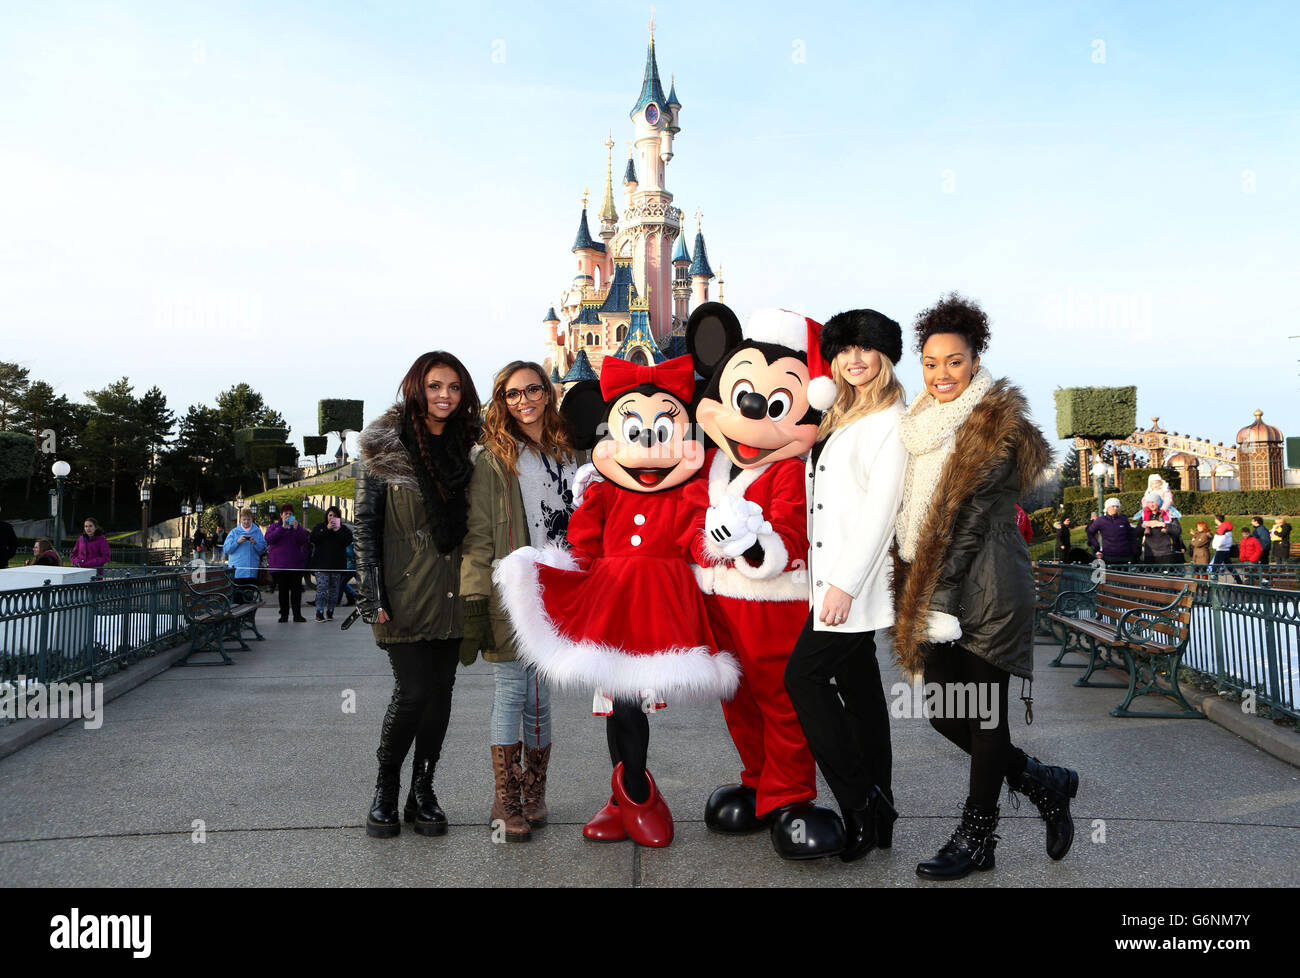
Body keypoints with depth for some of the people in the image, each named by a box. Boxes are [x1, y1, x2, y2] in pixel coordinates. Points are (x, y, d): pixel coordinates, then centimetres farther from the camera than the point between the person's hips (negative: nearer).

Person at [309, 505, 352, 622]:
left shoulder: (343, 529, 12)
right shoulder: (320, 527, 10)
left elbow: (348, 541, -4)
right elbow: (313, 539, -7)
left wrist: (338, 531, -12)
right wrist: (327, 529, -12)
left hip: (337, 563, 2)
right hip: (322, 563, -2)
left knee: (334, 588, 3)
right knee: (322, 587, -10)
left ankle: (330, 612, 10)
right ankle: (319, 613, -11)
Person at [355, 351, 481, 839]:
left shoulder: (464, 449, 10)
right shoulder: (385, 448, -2)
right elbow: (365, 523, -3)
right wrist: (373, 593, -9)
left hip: (450, 592, 4)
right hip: (406, 592, -4)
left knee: (441, 690, 6)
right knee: (413, 690, -8)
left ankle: (422, 792, 19)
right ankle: (385, 788, 14)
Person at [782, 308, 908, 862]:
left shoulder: (891, 420, -11)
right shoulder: (841, 416, 16)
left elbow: (880, 510, -17)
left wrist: (845, 583, -20)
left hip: (858, 577, -9)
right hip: (833, 575, 9)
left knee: (804, 676, -9)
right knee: (857, 683, 11)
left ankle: (861, 805, 1)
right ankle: (878, 816, 20)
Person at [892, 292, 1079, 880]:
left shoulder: (996, 428, -10)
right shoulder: (924, 425, 14)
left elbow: (971, 522, -15)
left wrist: (940, 602, -16)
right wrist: (923, 601, 12)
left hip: (988, 592, -8)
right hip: (938, 593, 8)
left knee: (981, 714, 1)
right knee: (944, 714, 10)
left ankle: (976, 839, 17)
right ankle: (1046, 785, 30)